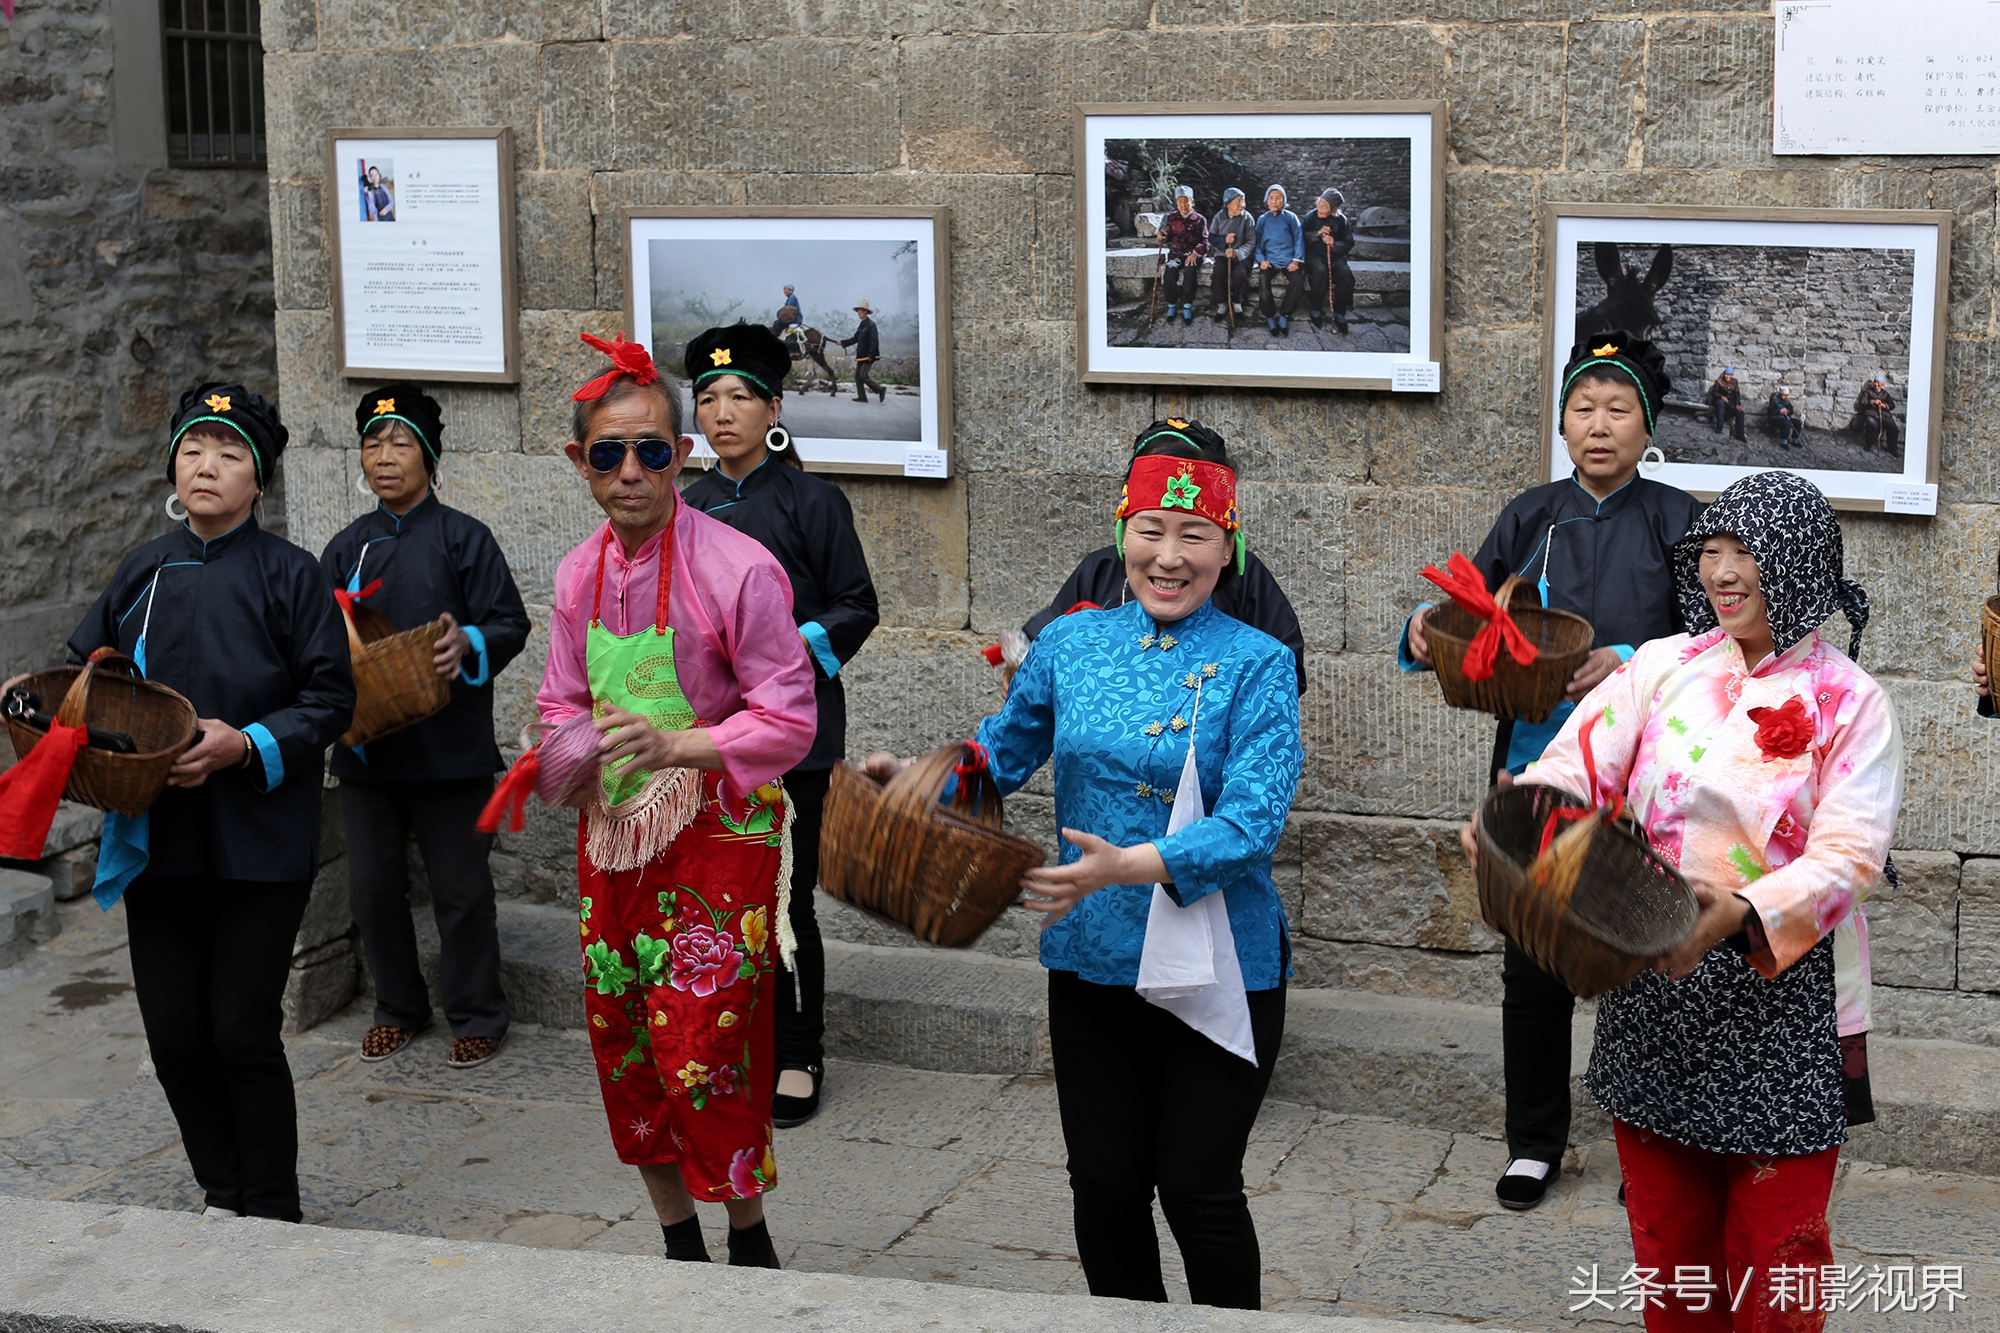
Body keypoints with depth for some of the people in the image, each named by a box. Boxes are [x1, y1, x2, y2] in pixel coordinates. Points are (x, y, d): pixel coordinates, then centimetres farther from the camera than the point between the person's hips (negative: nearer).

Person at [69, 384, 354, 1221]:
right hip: (157, 838, 4)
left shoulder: (288, 574, -3)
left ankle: (271, 1213, 15)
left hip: (259, 844, -4)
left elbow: (330, 699, -5)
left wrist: (249, 745, -18)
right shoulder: (143, 573, 10)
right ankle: (223, 1196, 26)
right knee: (174, 1036, 6)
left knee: (243, 1034, -2)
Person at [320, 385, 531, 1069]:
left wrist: (468, 644, -26)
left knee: (460, 890, 3)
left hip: (449, 748, -4)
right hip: (366, 747, 5)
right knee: (373, 889, 10)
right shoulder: (347, 547, 11)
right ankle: (398, 1008, 28)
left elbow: (511, 624, -6)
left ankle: (476, 1016, 17)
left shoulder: (462, 537, -2)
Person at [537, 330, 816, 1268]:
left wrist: (677, 746, -27)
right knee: (622, 1046, 11)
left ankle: (749, 1243, 15)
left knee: (702, 1051, -8)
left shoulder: (738, 568, -15)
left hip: (716, 837, -6)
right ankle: (679, 1246, 28)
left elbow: (788, 719, -14)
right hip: (613, 833, 6)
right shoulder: (578, 575, 5)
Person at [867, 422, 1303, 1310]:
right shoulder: (1072, 644, 2)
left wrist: (1125, 866, -31)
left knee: (1198, 1189, 5)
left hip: (1218, 969, -4)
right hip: (1091, 961, 4)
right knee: (1104, 1185, 13)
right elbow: (1004, 752, 16)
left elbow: (1253, 821, -20)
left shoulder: (1256, 665, -10)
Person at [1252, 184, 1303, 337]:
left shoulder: (1291, 217, 4)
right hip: (1269, 260, 1)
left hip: (1288, 260, -1)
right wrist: (1261, 259, -7)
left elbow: (1299, 239, 2)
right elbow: (1257, 242, 10)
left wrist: (1296, 260, -9)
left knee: (1296, 279, -30)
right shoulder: (1262, 220, 9)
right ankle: (1270, 316, -16)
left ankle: (1284, 315, -14)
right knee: (1263, 279, -30)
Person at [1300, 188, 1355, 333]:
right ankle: (1316, 311, -17)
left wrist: (1334, 244, -20)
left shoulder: (1341, 220, 3)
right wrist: (1317, 234, -19)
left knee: (1346, 274, -29)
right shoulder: (1311, 217, 2)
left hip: (1334, 255, 1)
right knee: (1320, 272, -35)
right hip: (1314, 255, -1)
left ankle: (1339, 314, -17)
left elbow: (1348, 243, 0)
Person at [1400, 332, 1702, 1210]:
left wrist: (1631, 665, -24)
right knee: (1533, 964, 8)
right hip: (1537, 768, 3)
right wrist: (1430, 629, -11)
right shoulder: (1531, 518, 8)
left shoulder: (1676, 522, -1)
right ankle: (1534, 1142, 23)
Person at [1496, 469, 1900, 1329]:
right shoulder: (1662, 668, 4)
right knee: (1667, 1239, 15)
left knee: (1775, 1253, 5)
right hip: (1655, 998, 3)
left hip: (1783, 1001, -3)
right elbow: (1575, 766, -7)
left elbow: (1849, 857, -14)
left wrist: (1741, 915, -30)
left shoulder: (1849, 702, -5)